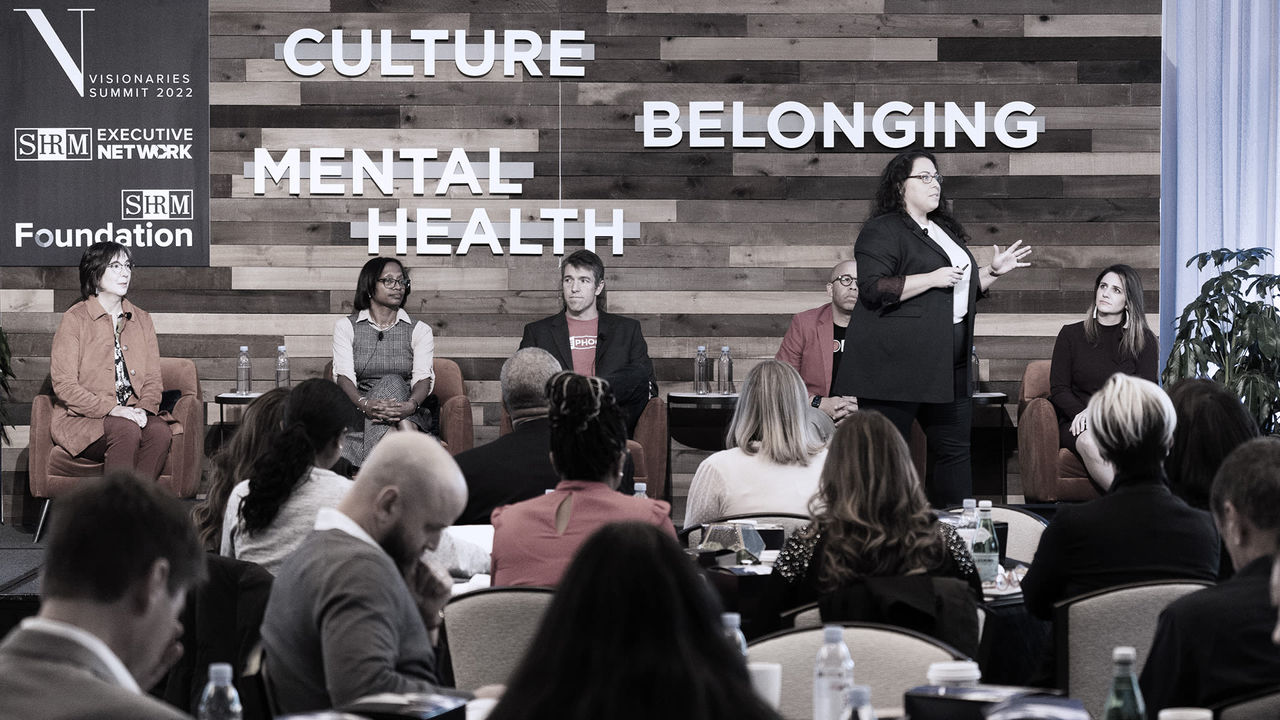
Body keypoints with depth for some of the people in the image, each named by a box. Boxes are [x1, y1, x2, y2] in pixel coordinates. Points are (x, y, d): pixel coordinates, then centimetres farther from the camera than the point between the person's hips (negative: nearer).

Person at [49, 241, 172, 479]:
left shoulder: (142, 320, 16)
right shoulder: (74, 319, -1)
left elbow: (152, 379, 13)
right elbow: (63, 385, -8)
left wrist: (144, 407, -10)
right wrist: (111, 409, -19)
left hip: (131, 414, 4)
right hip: (81, 419, -4)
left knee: (160, 431, -29)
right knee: (127, 430, -34)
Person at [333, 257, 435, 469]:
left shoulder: (420, 330, 13)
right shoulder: (346, 327, 12)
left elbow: (423, 378, -3)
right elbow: (344, 375, -3)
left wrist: (411, 405, -28)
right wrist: (363, 404, -27)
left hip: (408, 413, 1)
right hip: (358, 410, -1)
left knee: (392, 383, -33)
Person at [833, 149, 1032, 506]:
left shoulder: (945, 229, 21)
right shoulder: (883, 230, -6)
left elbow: (963, 288, 31)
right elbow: (873, 289, -18)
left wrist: (994, 271, 15)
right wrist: (933, 278, -18)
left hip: (948, 366, 8)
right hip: (898, 363, -8)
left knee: (956, 449, 8)